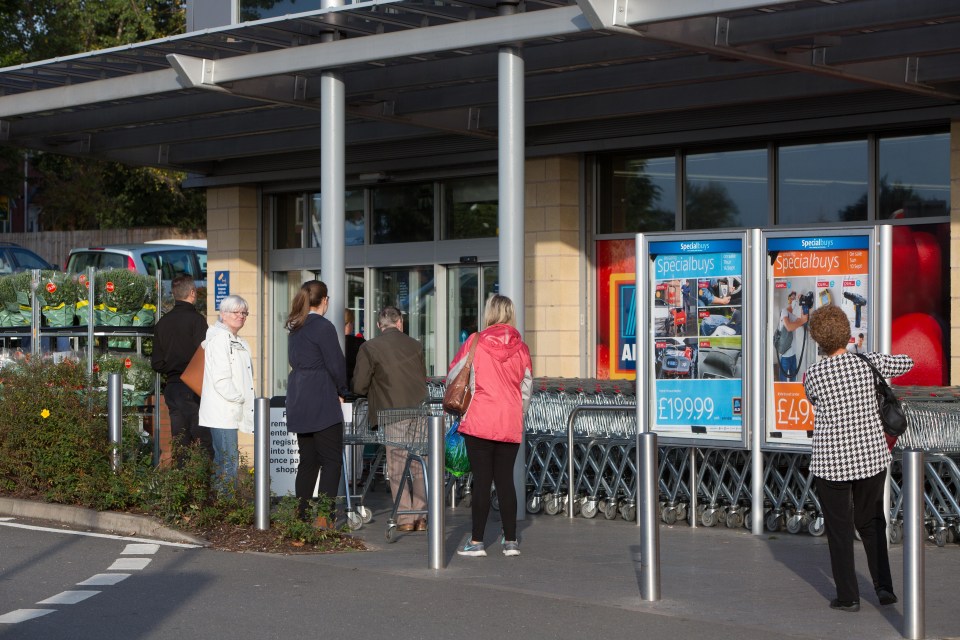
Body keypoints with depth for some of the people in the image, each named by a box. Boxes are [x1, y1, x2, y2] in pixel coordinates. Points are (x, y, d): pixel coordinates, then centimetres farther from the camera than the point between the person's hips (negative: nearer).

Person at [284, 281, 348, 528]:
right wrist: (341, 391, 6)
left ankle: (301, 516, 11)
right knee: (332, 460, -5)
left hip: (299, 403, 8)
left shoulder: (295, 328, 12)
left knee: (308, 461, 12)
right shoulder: (324, 327, -12)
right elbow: (336, 365, -12)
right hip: (322, 404, -8)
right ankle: (324, 517, -12)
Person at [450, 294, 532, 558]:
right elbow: (526, 390, 9)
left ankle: (476, 541, 4)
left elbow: (452, 377, 0)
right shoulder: (521, 348, 3)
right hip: (511, 425, 3)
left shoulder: (475, 342, -6)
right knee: (505, 479, 10)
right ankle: (510, 540, 11)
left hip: (479, 421, -3)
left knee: (482, 479, 0)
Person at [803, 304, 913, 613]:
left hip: (831, 462, -2)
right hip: (872, 456, 3)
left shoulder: (813, 376, -10)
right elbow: (906, 363, 13)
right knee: (871, 522, 19)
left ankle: (848, 596, 11)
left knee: (839, 528, 8)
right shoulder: (869, 363, -6)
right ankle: (883, 586, 13)